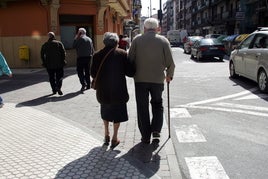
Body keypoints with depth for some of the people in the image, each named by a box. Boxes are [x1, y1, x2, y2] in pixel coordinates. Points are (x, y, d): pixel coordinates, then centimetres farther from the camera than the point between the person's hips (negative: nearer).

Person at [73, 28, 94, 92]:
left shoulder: (80, 39, -10)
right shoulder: (89, 39, 12)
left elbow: (74, 46, -8)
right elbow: (92, 49, 12)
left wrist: (76, 38, -1)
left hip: (81, 57, -7)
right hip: (88, 57, 7)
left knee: (80, 71, -3)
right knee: (87, 71, 12)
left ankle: (83, 84, -18)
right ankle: (88, 85, 17)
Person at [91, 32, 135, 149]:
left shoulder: (97, 55, -3)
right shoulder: (122, 54, -8)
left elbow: (93, 74, -1)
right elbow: (130, 72, -10)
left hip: (102, 90, 3)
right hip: (118, 90, -2)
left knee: (105, 110, 22)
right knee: (117, 113, 12)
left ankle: (106, 135, 28)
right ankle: (114, 138, 15)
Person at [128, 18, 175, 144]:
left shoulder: (137, 39, -1)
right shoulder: (163, 41, -1)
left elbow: (130, 59, 0)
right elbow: (170, 62, -3)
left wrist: (133, 73, 15)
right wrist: (169, 75, 14)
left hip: (140, 79, 0)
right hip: (158, 79, 0)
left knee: (142, 107, 10)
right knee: (157, 105, 19)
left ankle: (145, 136, 16)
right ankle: (156, 131, 7)